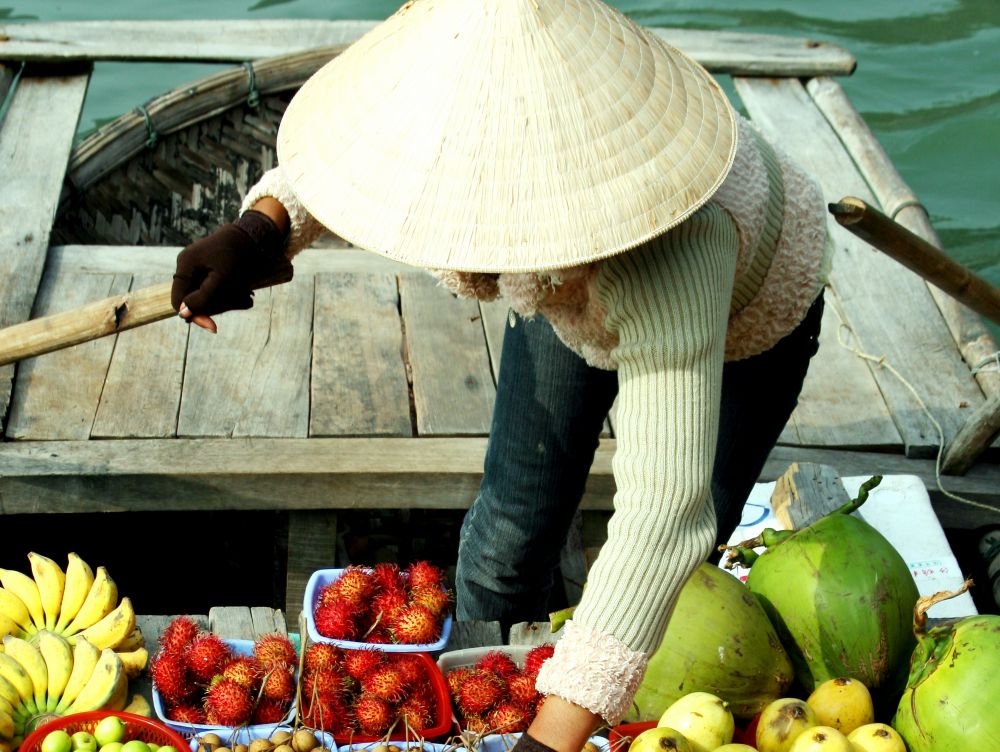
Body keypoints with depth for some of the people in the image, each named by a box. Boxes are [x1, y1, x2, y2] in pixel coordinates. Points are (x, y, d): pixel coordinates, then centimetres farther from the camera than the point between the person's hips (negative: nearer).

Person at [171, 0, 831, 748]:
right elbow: (350, 148, -12)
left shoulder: (665, 256, -52)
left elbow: (661, 520, -52)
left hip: (750, 309, -4)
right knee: (515, 516, 11)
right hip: (576, 276, 4)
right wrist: (262, 225, -34)